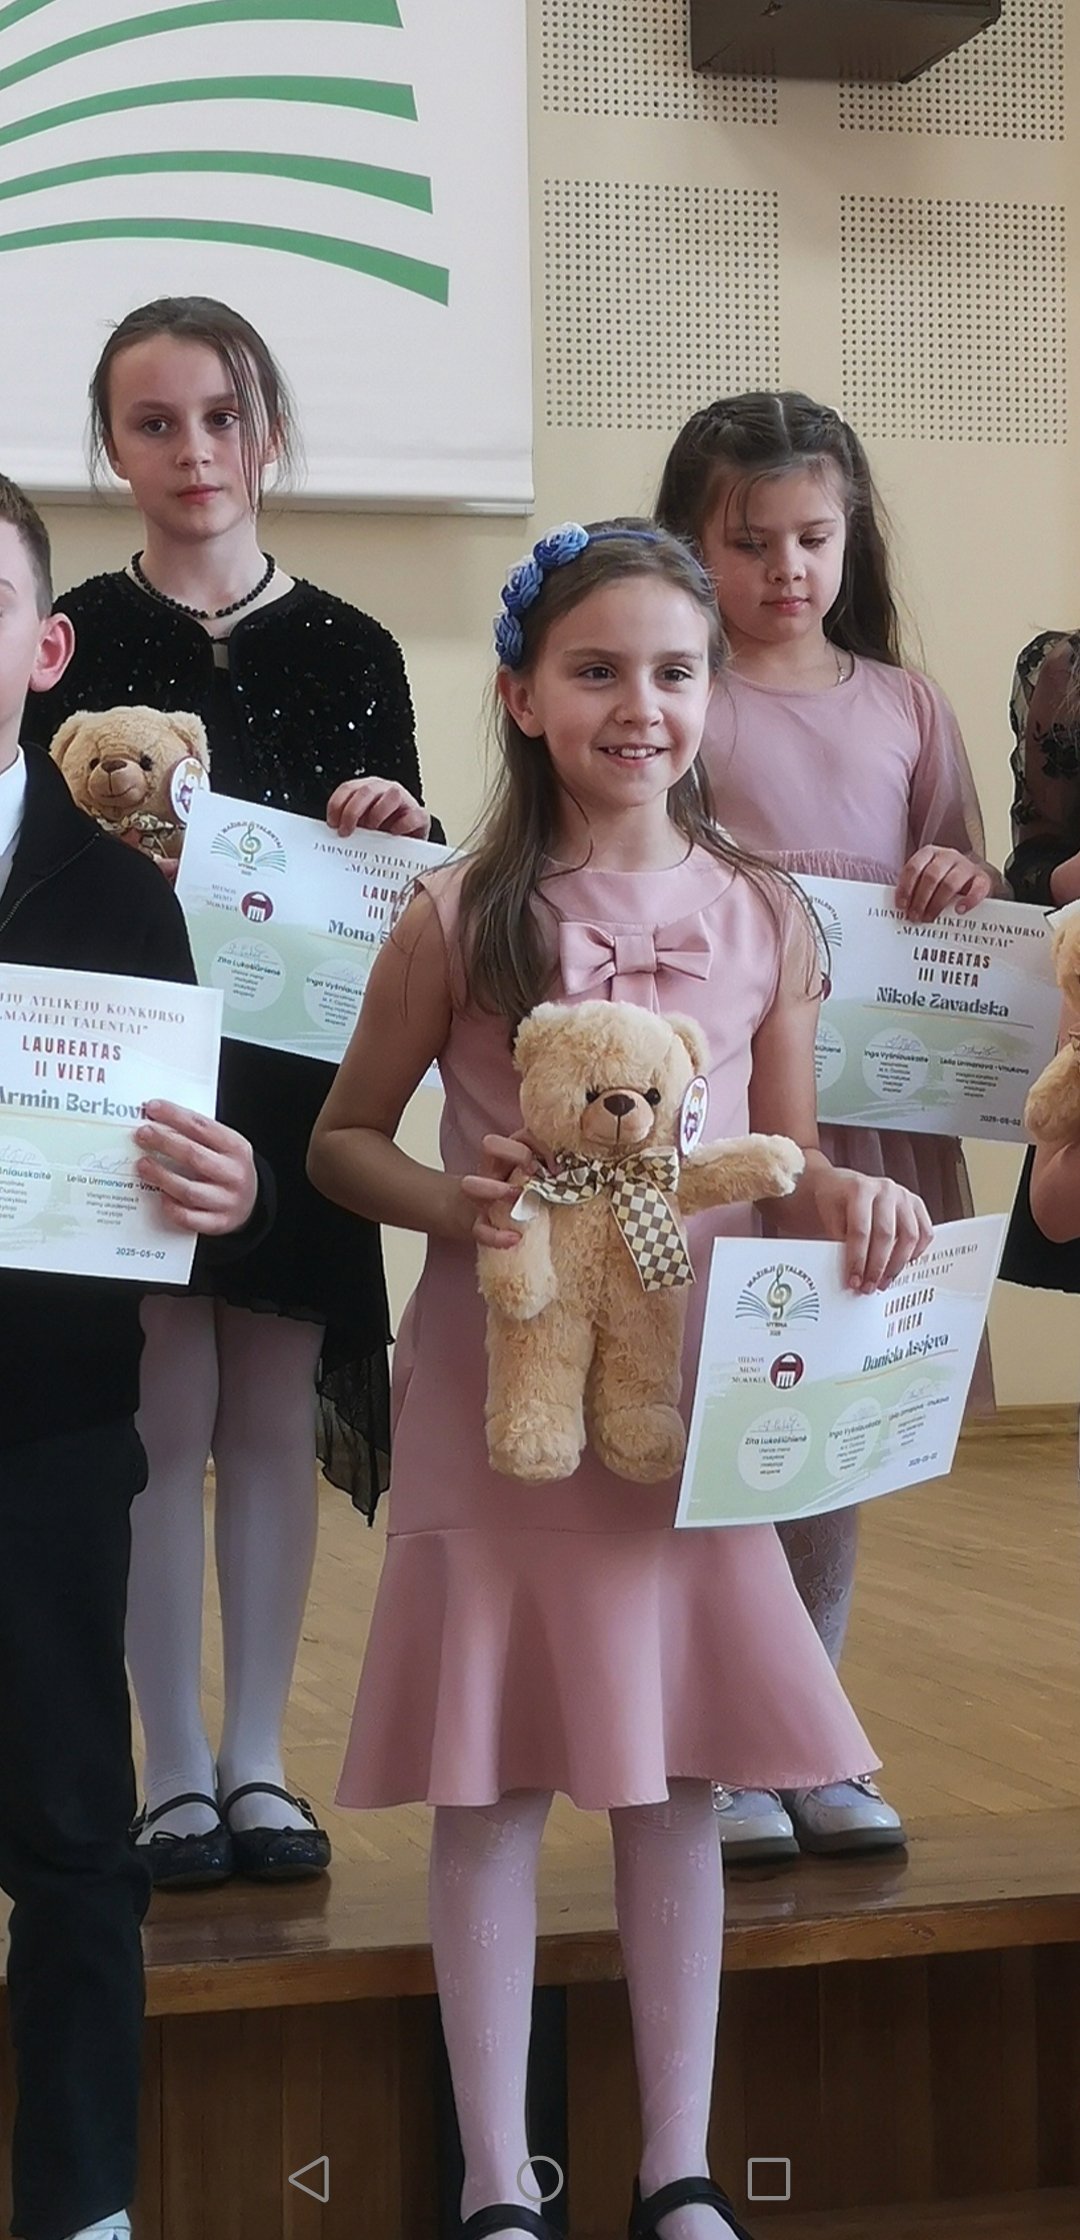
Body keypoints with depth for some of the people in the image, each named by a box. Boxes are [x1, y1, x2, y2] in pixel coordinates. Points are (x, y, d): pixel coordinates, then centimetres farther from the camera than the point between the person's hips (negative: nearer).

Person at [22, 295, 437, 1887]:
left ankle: (258, 1763, 15)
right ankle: (177, 1773, 10)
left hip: (298, 1082, 2)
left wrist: (402, 830, -11)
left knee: (273, 1418, 5)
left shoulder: (351, 652, 7)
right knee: (162, 1417, 0)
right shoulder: (72, 640, 2)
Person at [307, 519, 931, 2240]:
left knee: (677, 1773, 8)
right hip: (499, 1385, -2)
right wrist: (451, 1202, -16)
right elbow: (343, 1141, 3)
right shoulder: (460, 918, -5)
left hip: (694, 1387, 2)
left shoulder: (762, 918, 3)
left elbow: (784, 1161, 11)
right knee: (495, 1776, 2)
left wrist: (850, 1195, -11)